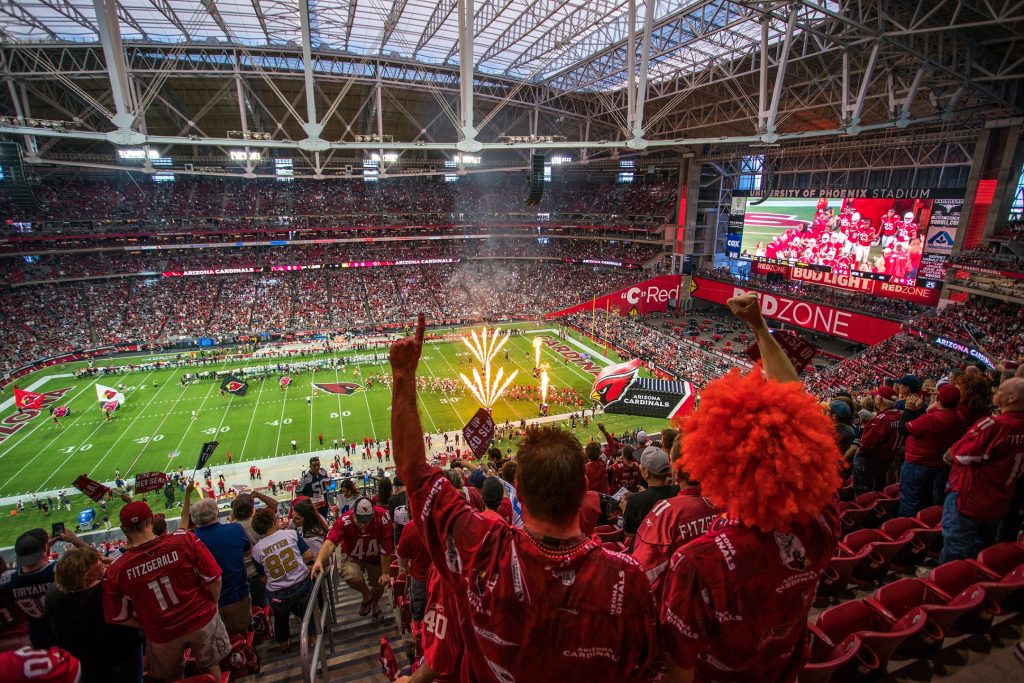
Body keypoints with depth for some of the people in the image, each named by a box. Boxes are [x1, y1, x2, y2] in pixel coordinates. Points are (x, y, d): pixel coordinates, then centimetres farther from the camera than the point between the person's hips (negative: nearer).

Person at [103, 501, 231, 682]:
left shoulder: (116, 571, -20)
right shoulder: (185, 540, -26)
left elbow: (118, 618, -7)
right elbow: (214, 579, -18)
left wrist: (149, 626, 11)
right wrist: (210, 607, 2)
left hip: (162, 635, 1)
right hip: (201, 620, -1)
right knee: (210, 667, 26)